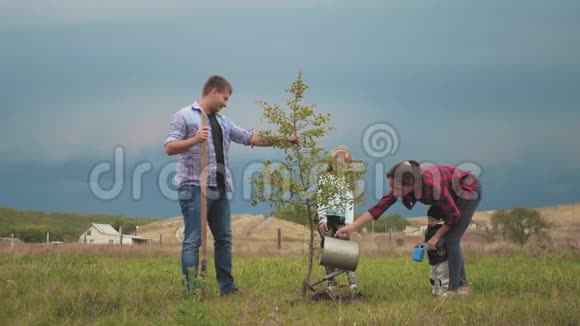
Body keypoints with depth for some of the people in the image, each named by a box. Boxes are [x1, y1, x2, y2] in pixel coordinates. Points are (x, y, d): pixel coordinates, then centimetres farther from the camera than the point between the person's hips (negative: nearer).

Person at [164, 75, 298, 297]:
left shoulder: (223, 121, 19)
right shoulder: (184, 116, -2)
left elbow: (250, 138, 20)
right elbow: (169, 148, -9)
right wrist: (194, 140, -24)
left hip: (220, 189, 8)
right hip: (195, 187, -8)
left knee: (224, 239, 9)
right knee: (193, 240, -7)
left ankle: (227, 286, 16)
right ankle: (190, 290, -6)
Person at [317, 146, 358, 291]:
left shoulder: (348, 180, 11)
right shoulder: (325, 178, 6)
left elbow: (349, 201, 6)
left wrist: (349, 221, -5)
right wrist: (322, 219, -11)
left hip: (341, 219, 1)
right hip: (327, 218, -1)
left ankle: (352, 281, -15)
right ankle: (332, 282, 3)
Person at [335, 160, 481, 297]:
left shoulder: (431, 186, -39)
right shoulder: (403, 183, -20)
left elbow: (454, 215, -27)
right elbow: (380, 206, -19)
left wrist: (436, 237, -17)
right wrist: (352, 226, -23)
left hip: (469, 191, -8)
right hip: (454, 195, 8)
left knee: (451, 240, -12)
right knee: (452, 241, 12)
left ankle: (455, 289, -7)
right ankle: (462, 285, 24)